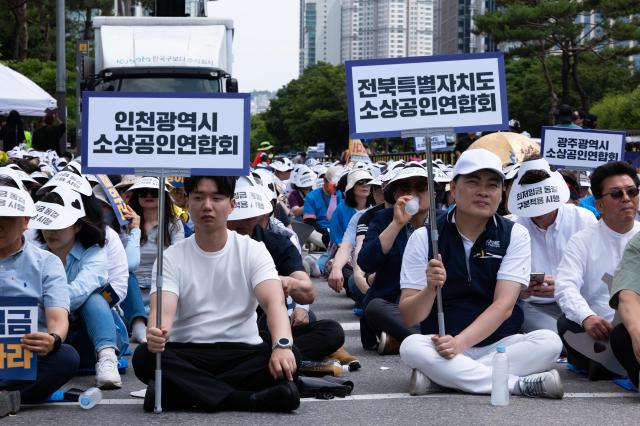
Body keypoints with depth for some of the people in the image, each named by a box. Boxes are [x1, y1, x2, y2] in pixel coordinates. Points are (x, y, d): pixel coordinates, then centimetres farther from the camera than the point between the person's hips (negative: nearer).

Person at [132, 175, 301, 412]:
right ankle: (248, 400, -30)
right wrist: (155, 334, -40)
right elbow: (163, 310, -14)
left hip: (243, 353, 0)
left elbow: (274, 302, -15)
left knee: (289, 356, -29)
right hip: (187, 356, 0)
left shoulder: (253, 251, 1)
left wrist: (282, 345, -37)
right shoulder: (172, 257, 2)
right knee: (144, 356, -30)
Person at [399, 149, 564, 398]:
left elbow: (503, 306, -11)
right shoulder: (424, 237, 0)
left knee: (549, 342, -26)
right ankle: (520, 384, -28)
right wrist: (430, 289, -26)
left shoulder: (515, 235, 1)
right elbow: (409, 317, -4)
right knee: (411, 347, -31)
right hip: (441, 345, -1)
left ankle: (436, 375, -26)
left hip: (500, 344, 1)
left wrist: (460, 342, -25)